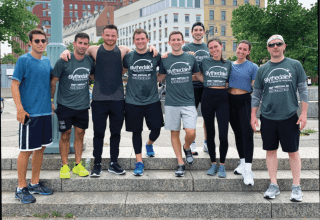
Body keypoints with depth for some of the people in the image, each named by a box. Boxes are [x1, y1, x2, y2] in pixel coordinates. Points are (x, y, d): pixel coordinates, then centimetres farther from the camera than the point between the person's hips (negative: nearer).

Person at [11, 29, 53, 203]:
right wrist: (20, 108, -19)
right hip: (29, 113, -7)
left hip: (45, 112, 7)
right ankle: (21, 188, 10)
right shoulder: (23, 60, -7)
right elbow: (14, 85, -10)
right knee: (26, 150, -1)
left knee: (40, 148, 12)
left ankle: (35, 183, 25)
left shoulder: (47, 61, 11)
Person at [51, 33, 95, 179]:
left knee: (80, 134, 9)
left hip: (83, 105, 4)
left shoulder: (90, 61, 2)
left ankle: (78, 165, 20)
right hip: (65, 105, -4)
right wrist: (51, 101, -6)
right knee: (65, 135, 2)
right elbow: (53, 82, -5)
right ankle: (64, 166, 14)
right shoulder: (64, 61, -10)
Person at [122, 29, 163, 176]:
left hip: (152, 100, 0)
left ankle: (149, 144, 37)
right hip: (133, 101, 0)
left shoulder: (155, 56, 0)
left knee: (156, 129, 2)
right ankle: (139, 162, 17)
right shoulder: (128, 57, 2)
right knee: (136, 131, 5)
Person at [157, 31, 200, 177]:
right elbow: (160, 77, 13)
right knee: (174, 133, 6)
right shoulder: (164, 60, 3)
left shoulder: (191, 58, 5)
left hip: (188, 102, 0)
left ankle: (187, 148, 22)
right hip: (171, 103, 1)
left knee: (191, 133, -12)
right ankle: (181, 164, 18)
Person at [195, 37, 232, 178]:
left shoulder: (228, 64, 8)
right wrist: (209, 83, 2)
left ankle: (222, 166, 7)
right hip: (208, 97, 1)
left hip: (223, 99, 0)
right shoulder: (205, 62, 6)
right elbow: (198, 75, 15)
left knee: (223, 135, -8)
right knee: (210, 133, 7)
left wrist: (224, 85, -3)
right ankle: (213, 164, 20)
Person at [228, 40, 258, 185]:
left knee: (247, 132, -13)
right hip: (230, 100, 4)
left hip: (244, 101, -4)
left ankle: (248, 169, -13)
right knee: (237, 132, 12)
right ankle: (242, 163, 24)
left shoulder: (253, 67, 0)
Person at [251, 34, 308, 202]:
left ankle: (296, 187, 13)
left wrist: (304, 113, -3)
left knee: (293, 152, 3)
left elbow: (303, 90, 3)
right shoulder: (262, 69, 7)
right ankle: (274, 185, 17)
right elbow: (256, 94, 11)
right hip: (268, 117, 2)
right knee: (271, 151, 7)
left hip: (290, 117, -2)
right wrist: (253, 115, 6)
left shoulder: (295, 65, 2)